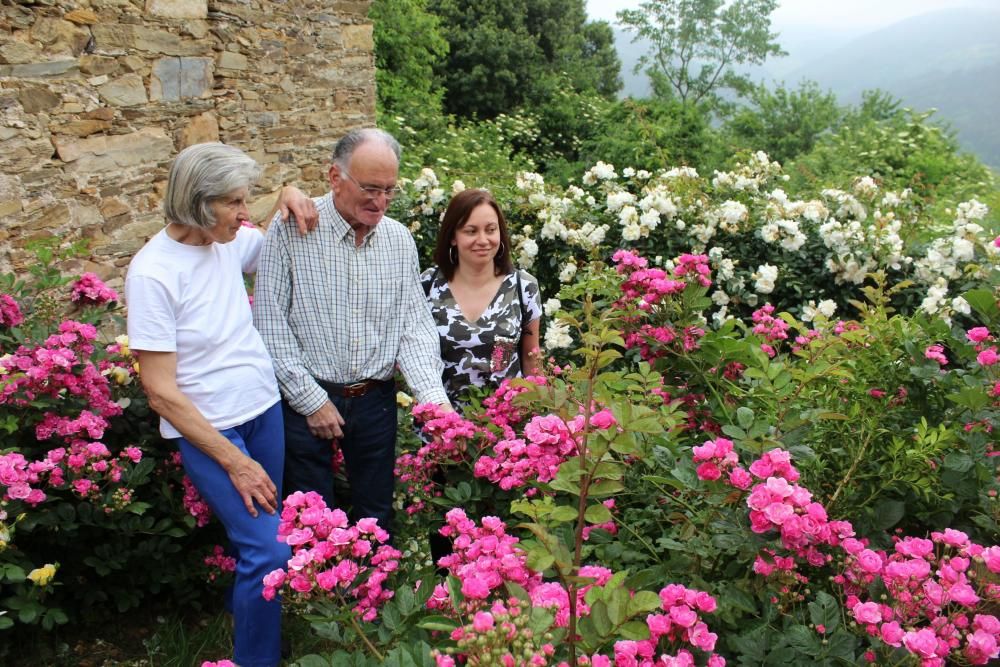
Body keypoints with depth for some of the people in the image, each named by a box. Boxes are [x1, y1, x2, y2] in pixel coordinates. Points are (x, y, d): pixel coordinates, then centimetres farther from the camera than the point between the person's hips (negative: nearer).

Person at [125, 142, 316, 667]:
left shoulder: (229, 241, -2)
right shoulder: (153, 274, -19)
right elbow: (160, 392, -17)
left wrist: (290, 203, -2)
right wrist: (234, 461, -16)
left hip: (264, 409, 6)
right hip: (206, 428, -6)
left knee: (255, 535, 16)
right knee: (269, 551, -11)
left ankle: (244, 618, 42)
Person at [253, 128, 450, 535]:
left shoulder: (399, 239, 2)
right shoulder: (292, 230, -11)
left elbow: (414, 325, 1)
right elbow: (270, 324, -11)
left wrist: (433, 396, -12)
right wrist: (311, 399, -12)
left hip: (376, 399, 4)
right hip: (307, 399, -3)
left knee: (376, 515, 17)